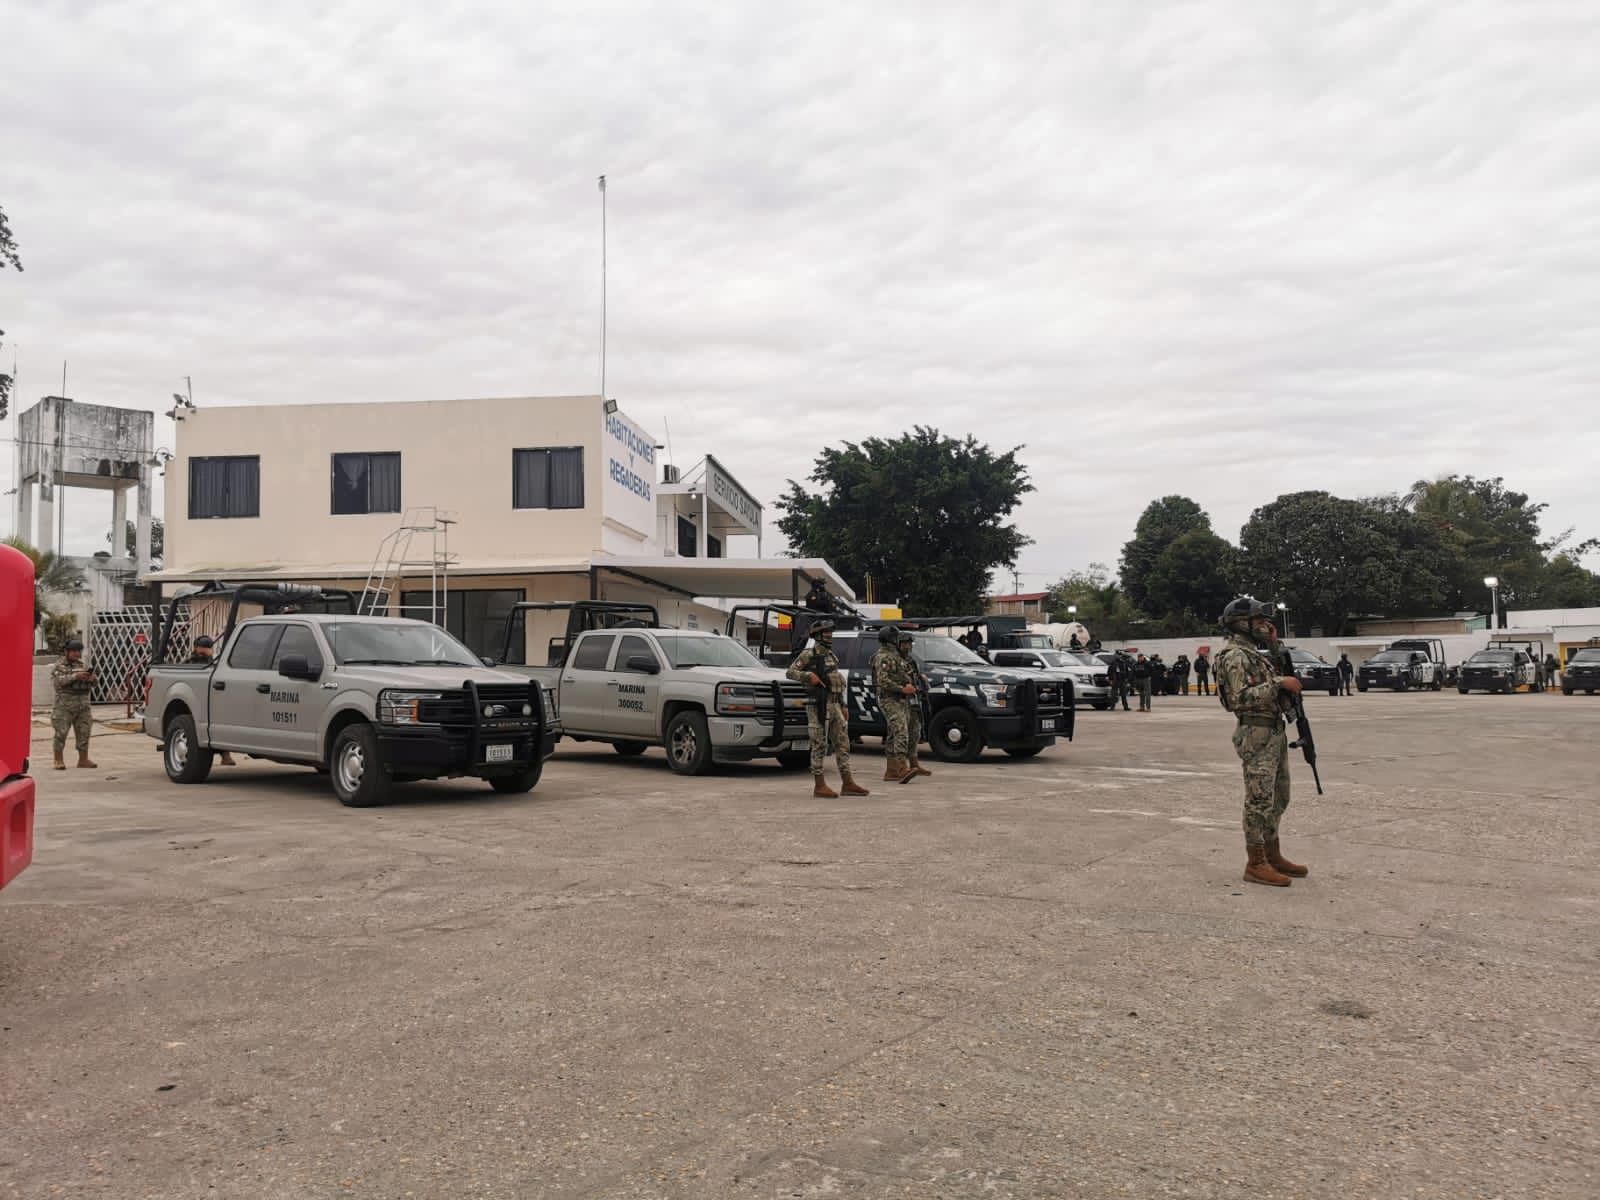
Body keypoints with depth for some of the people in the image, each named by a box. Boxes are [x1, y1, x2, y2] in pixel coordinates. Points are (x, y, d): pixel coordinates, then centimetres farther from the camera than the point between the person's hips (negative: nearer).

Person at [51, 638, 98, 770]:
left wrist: (91, 679, -8)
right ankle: (59, 760, 4)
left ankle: (83, 759, 11)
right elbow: (58, 681, -17)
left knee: (84, 733, 4)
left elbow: (92, 686, 15)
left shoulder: (83, 666, 15)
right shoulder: (58, 667, 1)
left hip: (83, 706, 4)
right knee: (61, 733, -3)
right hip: (64, 706, -4)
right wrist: (75, 676, -28)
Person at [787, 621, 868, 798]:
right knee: (819, 745, -4)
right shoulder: (808, 654, -4)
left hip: (835, 706, 8)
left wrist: (843, 707, 19)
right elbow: (791, 672, -10)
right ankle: (819, 785, 1)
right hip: (818, 705, -8)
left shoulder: (832, 656, 18)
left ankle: (848, 784, 10)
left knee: (842, 744, 6)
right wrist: (808, 675, -25)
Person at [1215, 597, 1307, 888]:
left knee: (1278, 798, 15)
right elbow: (1242, 697, -24)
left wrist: (1273, 644, 16)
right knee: (1260, 799, -7)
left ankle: (1272, 856, 25)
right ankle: (1255, 865, -1)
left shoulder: (1255, 653, 16)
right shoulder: (1235, 656, -14)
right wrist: (1278, 683, -23)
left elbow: (1269, 683, 24)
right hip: (1256, 735, -10)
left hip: (1275, 732, 10)